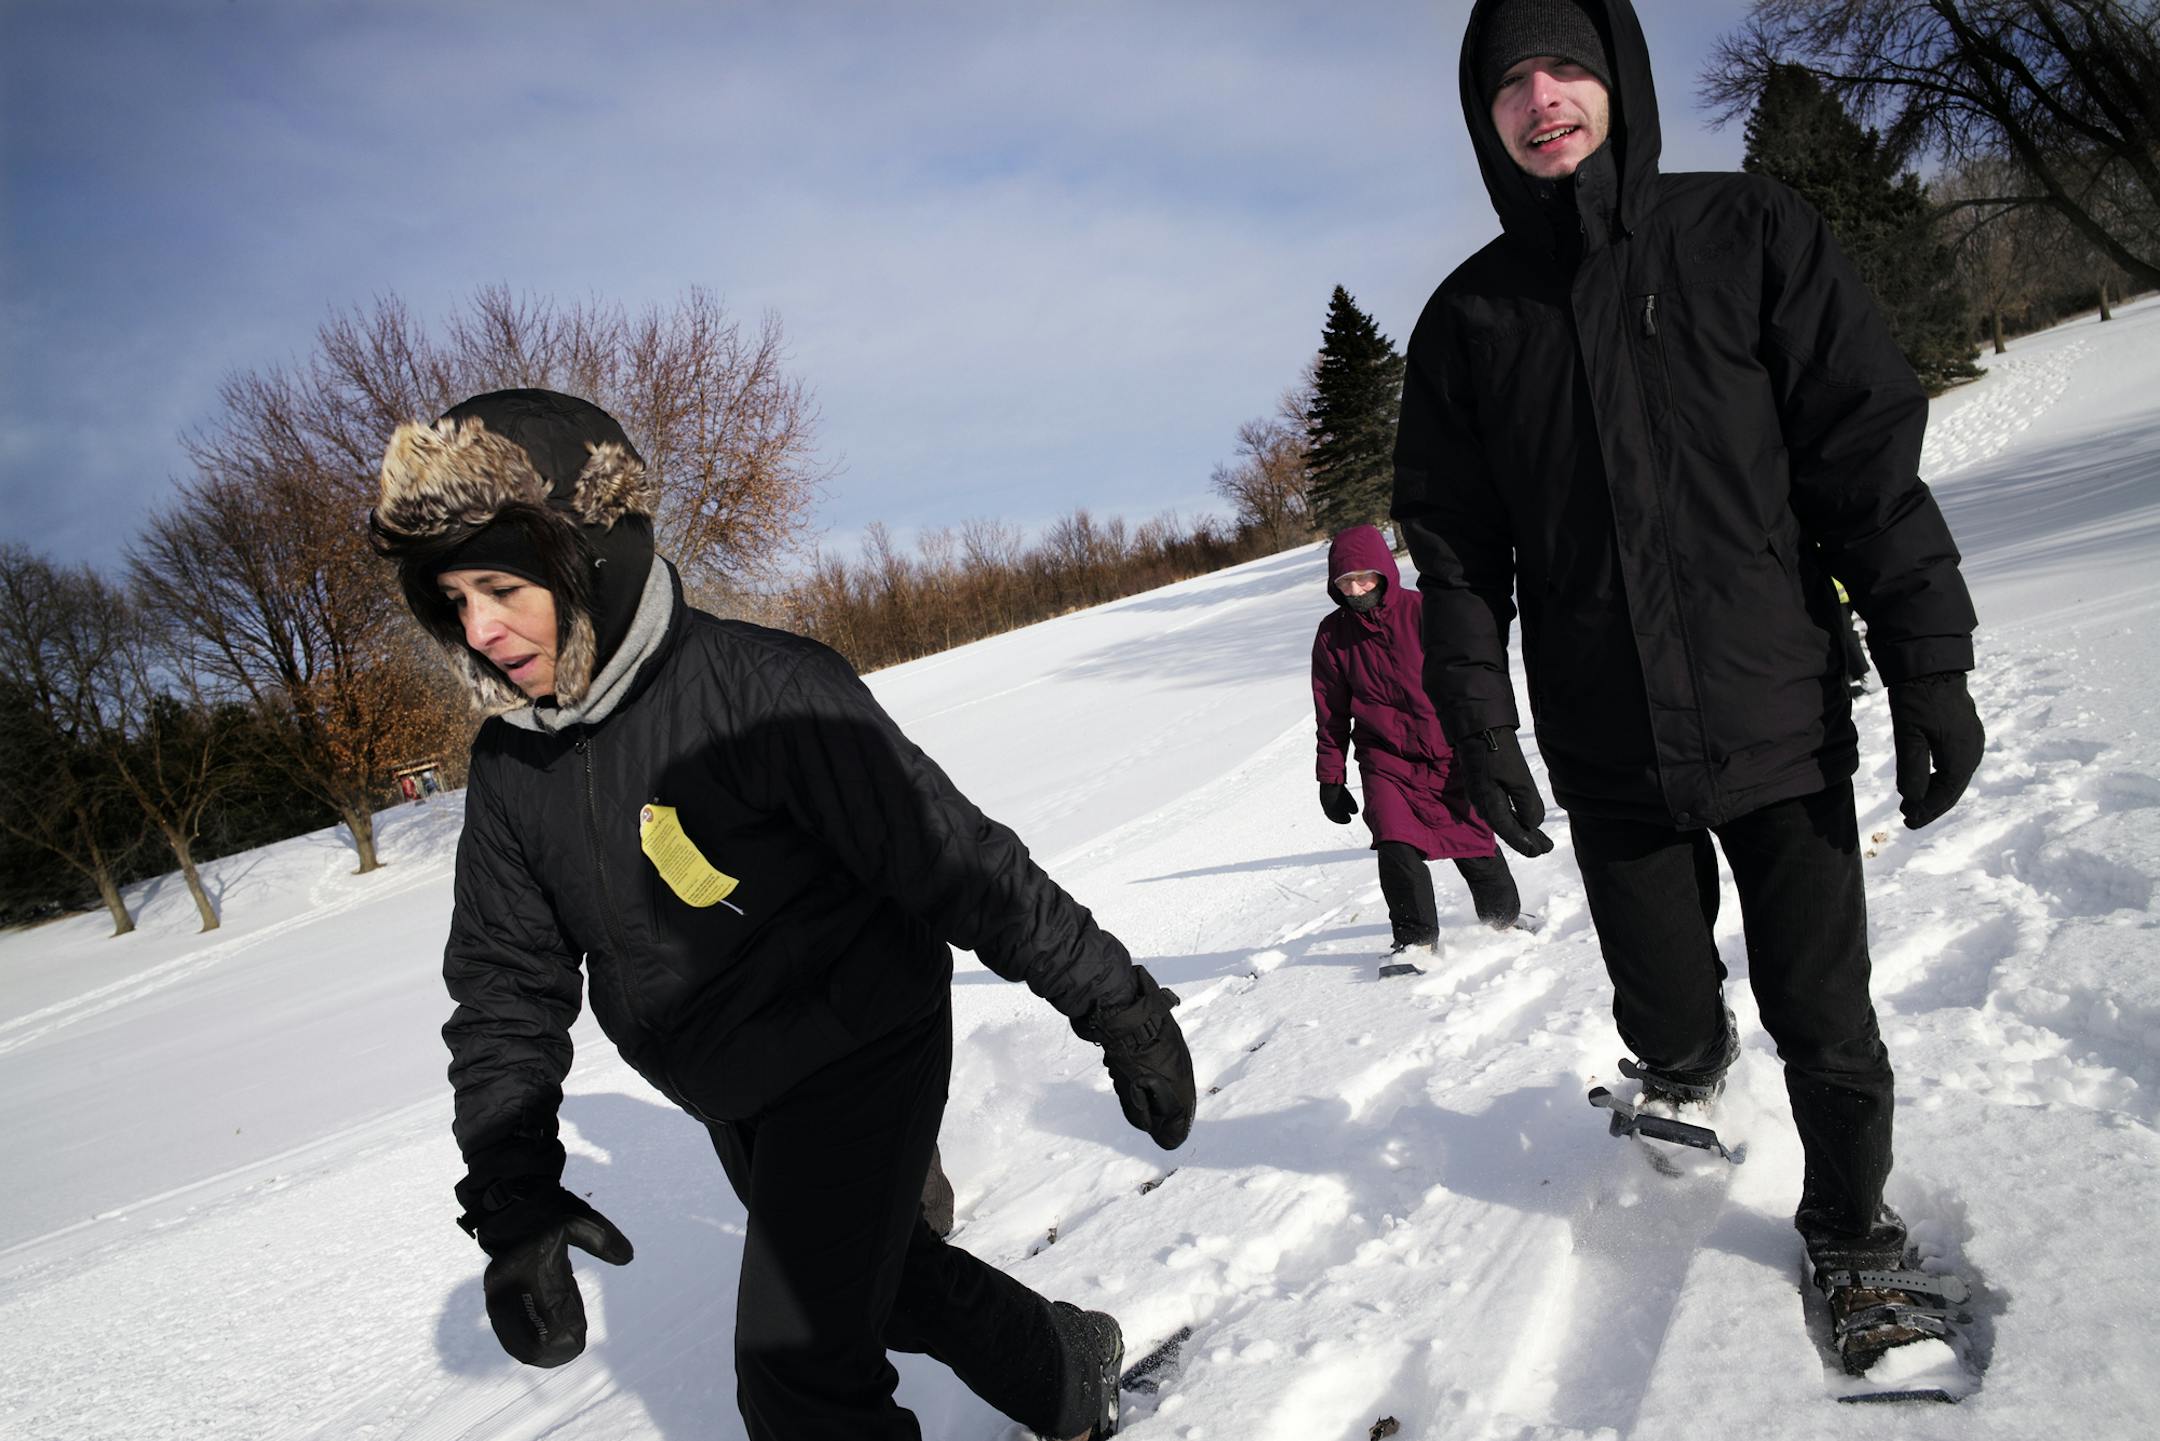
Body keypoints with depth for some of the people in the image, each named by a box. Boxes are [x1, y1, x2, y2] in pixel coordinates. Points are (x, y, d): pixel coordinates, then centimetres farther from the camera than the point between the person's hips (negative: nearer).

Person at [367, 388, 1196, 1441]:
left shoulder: (759, 692, -26)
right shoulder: (511, 764, -4)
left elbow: (957, 861, -24)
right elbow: (505, 989, 0)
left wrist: (1117, 1003, -19)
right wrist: (511, 1195, -9)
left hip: (858, 1062, -7)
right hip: (734, 1106, 7)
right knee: (894, 1276, 23)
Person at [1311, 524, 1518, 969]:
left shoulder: (1424, 612, -9)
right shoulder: (1333, 635, 0)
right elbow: (1331, 715, 8)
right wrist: (1330, 778, 8)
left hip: (1449, 753, -1)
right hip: (1386, 760, 1)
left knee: (1476, 841, 8)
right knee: (1395, 846, -16)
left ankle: (1503, 916, 35)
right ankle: (1415, 938, 1)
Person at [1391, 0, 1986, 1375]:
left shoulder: (1748, 232, 0)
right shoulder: (1470, 317, 5)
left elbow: (1868, 452, -2)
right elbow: (1455, 545, 6)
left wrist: (1929, 661, -7)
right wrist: (1480, 727, -1)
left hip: (1782, 724, -1)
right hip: (1610, 758, 1)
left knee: (1825, 1024, 4)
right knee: (1666, 1017, 7)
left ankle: (1851, 1225, 32)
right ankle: (1689, 1065, 44)